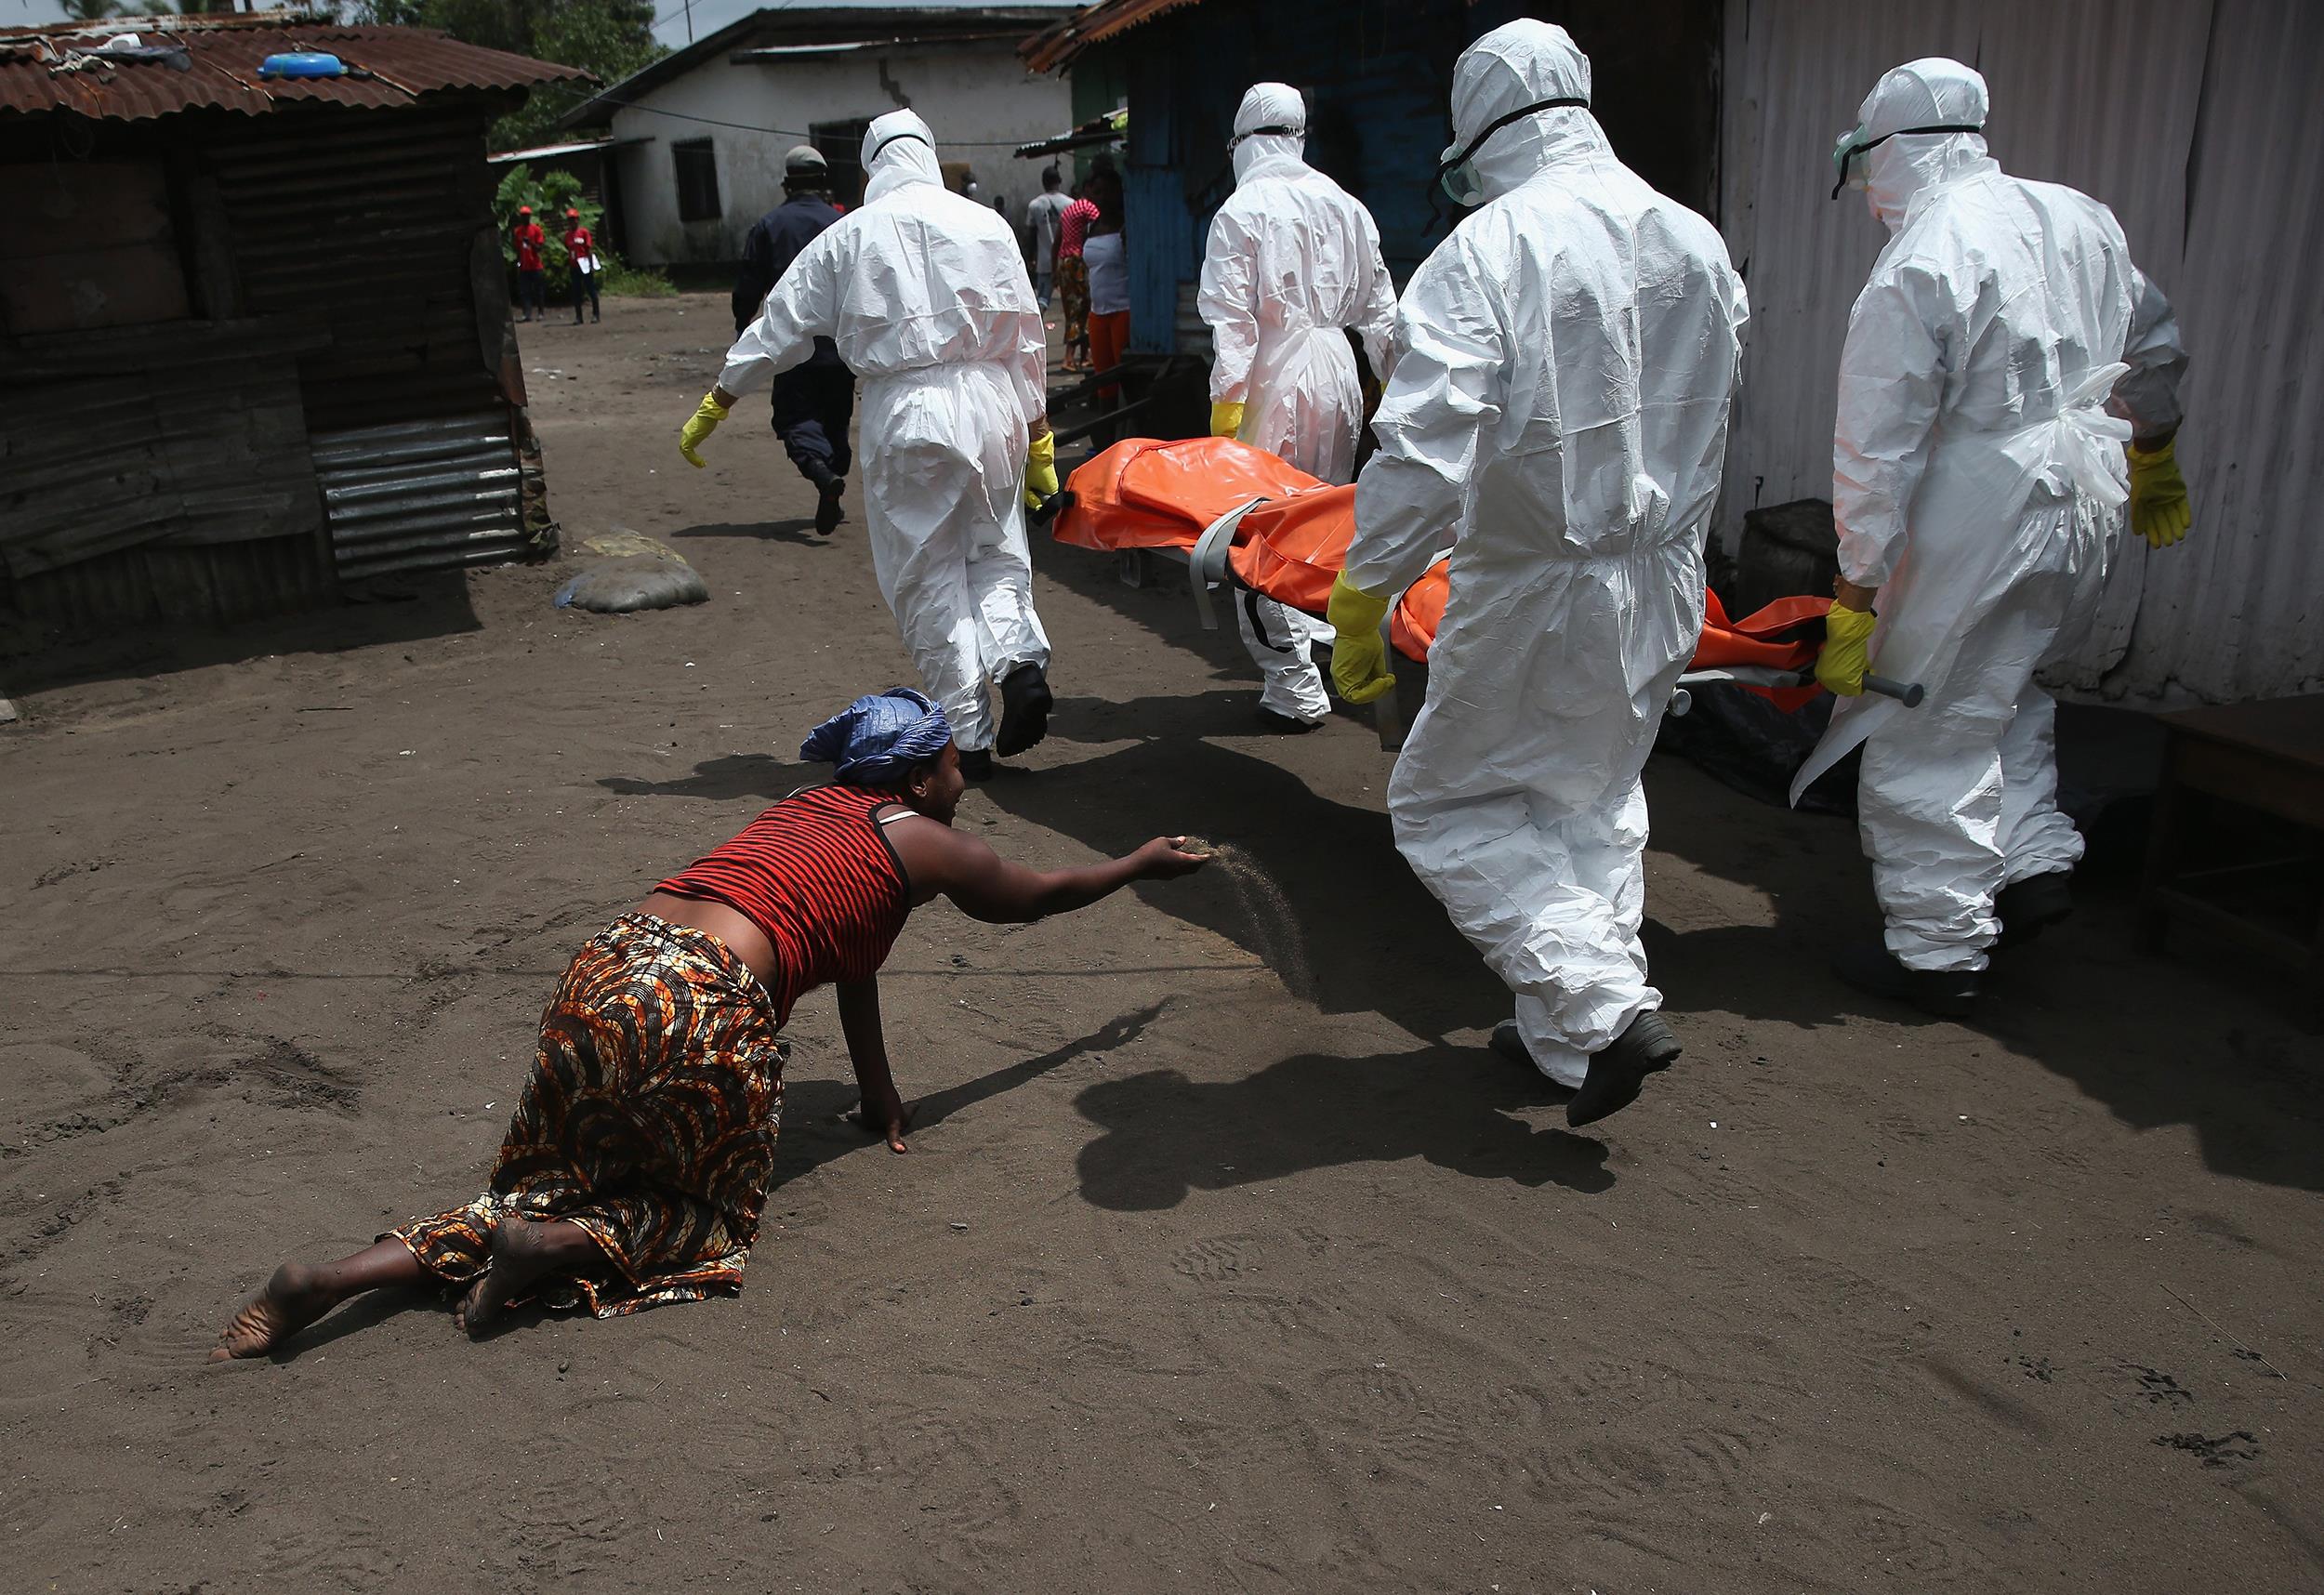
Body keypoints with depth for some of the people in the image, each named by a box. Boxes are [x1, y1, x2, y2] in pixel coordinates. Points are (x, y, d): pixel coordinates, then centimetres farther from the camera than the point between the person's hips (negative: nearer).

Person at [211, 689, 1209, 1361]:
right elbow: (1037, 897, 24)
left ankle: (338, 1276, 5)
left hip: (606, 969, 7)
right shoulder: (927, 844, 8)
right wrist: (1145, 864, 41)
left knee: (557, 1181, 20)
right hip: (704, 1011, -7)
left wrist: (878, 1094, 36)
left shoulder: (815, 806, 26)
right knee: (708, 1215, 15)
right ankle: (557, 1245, -10)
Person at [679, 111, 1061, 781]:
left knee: (928, 576, 5)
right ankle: (1022, 661, -12)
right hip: (990, 401, 2)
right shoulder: (985, 224, 7)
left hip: (904, 414, -2)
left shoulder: (848, 235, 5)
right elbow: (1025, 335, 7)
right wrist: (1038, 436, 13)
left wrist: (714, 405, 19)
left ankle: (968, 738, 6)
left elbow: (779, 327, 10)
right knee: (996, 551, 16)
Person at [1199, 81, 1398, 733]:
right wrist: (1394, 381, 21)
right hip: (1338, 370, 6)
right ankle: (1333, 648, 27)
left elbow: (1232, 318, -14)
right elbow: (1378, 305, 13)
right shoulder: (1344, 206, 10)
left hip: (1276, 381, -6)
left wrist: (1226, 401, -12)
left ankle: (1295, 687, 1)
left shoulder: (1241, 211, -7)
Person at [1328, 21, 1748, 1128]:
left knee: (1448, 808, 9)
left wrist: (1362, 597, -19)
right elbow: (1705, 414, 13)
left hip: (1538, 591, -7)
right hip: (1664, 582, 7)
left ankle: (1603, 1007, -1)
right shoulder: (1697, 243, 4)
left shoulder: (1487, 251, -17)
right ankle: (1562, 1032, 31)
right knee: (1595, 801, 22)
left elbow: (1421, 449, -25)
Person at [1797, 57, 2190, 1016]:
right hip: (2087, 507, 8)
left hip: (1981, 522, -8)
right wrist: (2154, 465, 36)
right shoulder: (2079, 218, 8)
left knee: (1930, 731, 1)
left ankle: (1937, 953, 8)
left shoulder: (1915, 268, -16)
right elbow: (2155, 351, 20)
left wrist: (1855, 601, -12)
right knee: (2006, 689, 26)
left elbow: (1879, 453, -17)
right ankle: (2035, 859, 20)